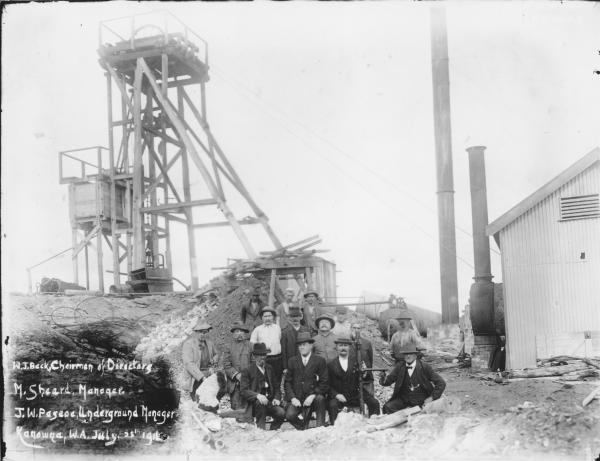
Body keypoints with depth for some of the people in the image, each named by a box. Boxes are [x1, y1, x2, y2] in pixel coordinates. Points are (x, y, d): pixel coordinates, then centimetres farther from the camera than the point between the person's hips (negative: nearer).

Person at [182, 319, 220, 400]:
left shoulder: (209, 343, 10)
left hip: (209, 376, 5)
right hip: (195, 379, -5)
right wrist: (201, 377, -24)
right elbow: (189, 363, -17)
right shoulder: (188, 344, -8)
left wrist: (213, 360, 5)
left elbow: (216, 353, 30)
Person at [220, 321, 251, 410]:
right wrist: (236, 374, -10)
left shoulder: (250, 345, 8)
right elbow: (226, 365, 3)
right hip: (234, 384, 0)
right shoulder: (229, 347, 7)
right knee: (237, 408, -2)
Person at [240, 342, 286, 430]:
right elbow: (243, 390, -9)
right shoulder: (248, 371, 1)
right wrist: (257, 395, -26)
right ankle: (261, 429, -24)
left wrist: (277, 398, -2)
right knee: (260, 402, -37)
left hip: (270, 403, 4)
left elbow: (276, 387, 20)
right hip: (255, 404, -4)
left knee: (281, 413, -25)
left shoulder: (269, 369, 18)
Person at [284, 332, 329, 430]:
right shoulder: (292, 361, 10)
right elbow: (287, 382, 8)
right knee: (289, 415, -24)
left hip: (313, 396, -1)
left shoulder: (320, 361, 3)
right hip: (296, 398, 1)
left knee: (320, 399, -34)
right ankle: (303, 429, 7)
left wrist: (312, 396, -15)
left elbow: (324, 383, -2)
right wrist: (292, 398, -8)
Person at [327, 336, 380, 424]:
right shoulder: (331, 365, 5)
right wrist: (336, 395, -15)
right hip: (338, 397, -2)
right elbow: (328, 385, 3)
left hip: (354, 397, 3)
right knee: (332, 405, -35)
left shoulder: (355, 362, 11)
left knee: (374, 403, -17)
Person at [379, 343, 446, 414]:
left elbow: (441, 383, -3)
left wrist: (432, 397, -12)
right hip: (403, 400, 3)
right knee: (387, 407, -20)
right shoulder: (400, 366, 2)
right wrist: (384, 379, -24)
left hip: (421, 401, -3)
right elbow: (388, 380, 1)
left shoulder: (424, 367, -6)